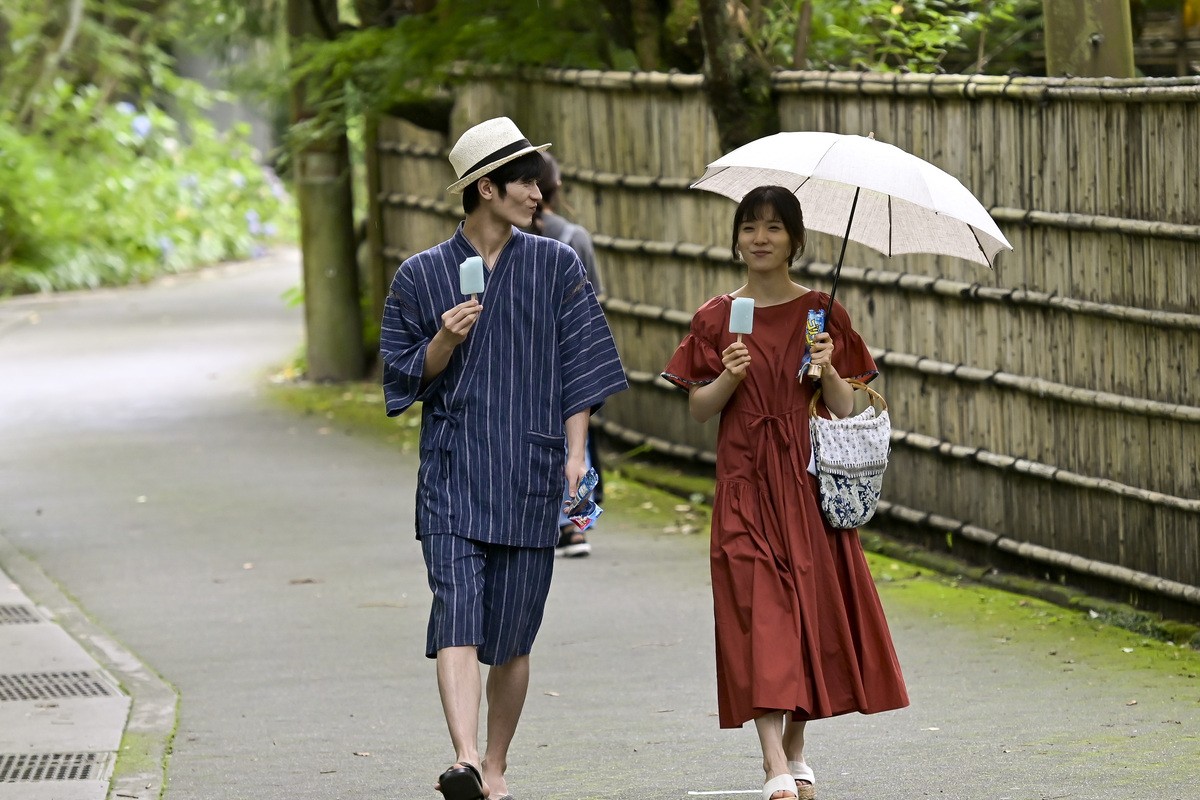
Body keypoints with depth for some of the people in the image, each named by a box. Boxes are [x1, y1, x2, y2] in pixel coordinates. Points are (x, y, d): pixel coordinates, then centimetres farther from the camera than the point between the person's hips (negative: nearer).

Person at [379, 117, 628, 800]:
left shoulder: (556, 267, 8)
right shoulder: (423, 276, 5)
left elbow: (579, 366, 8)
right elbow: (406, 375, 9)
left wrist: (575, 455, -1)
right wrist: (444, 342, -11)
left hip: (531, 471, 1)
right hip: (454, 468, -1)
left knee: (512, 634, 5)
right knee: (457, 613, -17)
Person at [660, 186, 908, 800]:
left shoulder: (821, 314, 4)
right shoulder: (717, 318, 4)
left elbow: (844, 410, 2)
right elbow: (697, 409, 3)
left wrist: (828, 371, -17)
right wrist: (729, 377, -14)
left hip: (808, 481, 1)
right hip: (745, 483, -1)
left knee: (811, 605, 4)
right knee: (759, 610, -10)